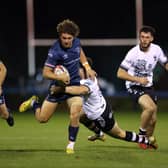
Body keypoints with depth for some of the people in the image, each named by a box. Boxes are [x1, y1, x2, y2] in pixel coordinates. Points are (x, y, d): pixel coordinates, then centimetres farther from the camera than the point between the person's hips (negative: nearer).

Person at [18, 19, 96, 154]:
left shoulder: (77, 42, -6)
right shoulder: (55, 51, -25)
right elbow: (46, 73, -22)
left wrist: (88, 68, 12)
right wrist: (60, 77, -38)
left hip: (74, 84, 3)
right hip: (58, 86, -3)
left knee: (75, 115, -21)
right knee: (42, 118, 5)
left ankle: (71, 145, -3)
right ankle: (34, 103, 40)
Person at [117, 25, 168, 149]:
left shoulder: (156, 50, -6)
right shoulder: (133, 53, -21)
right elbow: (120, 73, -19)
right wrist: (138, 79, -27)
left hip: (148, 86, 6)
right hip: (134, 87, -5)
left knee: (153, 120, 5)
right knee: (150, 107, -30)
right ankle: (141, 135, -9)